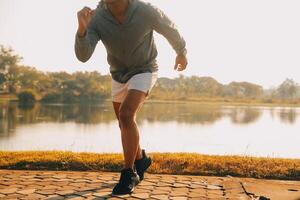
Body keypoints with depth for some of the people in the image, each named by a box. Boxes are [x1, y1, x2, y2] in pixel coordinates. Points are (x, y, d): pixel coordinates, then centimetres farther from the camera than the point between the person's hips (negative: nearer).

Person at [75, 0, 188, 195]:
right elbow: (83, 55, -37)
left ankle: (129, 174, -12)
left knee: (126, 116, -26)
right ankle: (140, 159, 42)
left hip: (144, 71, -4)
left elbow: (170, 29, -7)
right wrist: (82, 27, -57)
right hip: (119, 75, 4)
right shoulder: (96, 18, -24)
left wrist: (182, 52, 10)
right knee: (126, 124, 15)